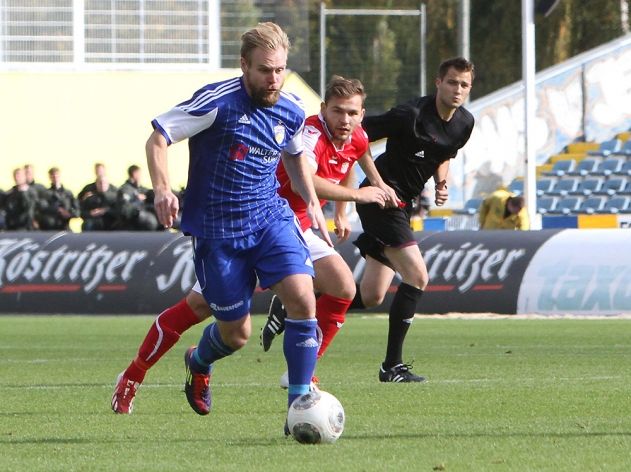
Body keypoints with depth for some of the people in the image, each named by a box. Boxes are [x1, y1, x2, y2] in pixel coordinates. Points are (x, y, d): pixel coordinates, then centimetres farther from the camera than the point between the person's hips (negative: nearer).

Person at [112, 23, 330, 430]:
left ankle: (300, 406, -12)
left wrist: (312, 202, 16)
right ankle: (199, 363, 43)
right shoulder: (217, 102, -16)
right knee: (236, 333, 4)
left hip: (271, 217, 4)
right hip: (216, 228, -4)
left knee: (303, 298, -20)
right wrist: (162, 190, -28)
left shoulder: (292, 111, 2)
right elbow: (158, 138, -14)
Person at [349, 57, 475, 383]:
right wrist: (378, 185, -20)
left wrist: (441, 184, 4)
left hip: (403, 203, 9)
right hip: (382, 197, -9)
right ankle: (392, 366, -10)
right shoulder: (411, 115, -20)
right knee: (417, 277, -17)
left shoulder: (464, 124, 6)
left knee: (371, 296, 8)